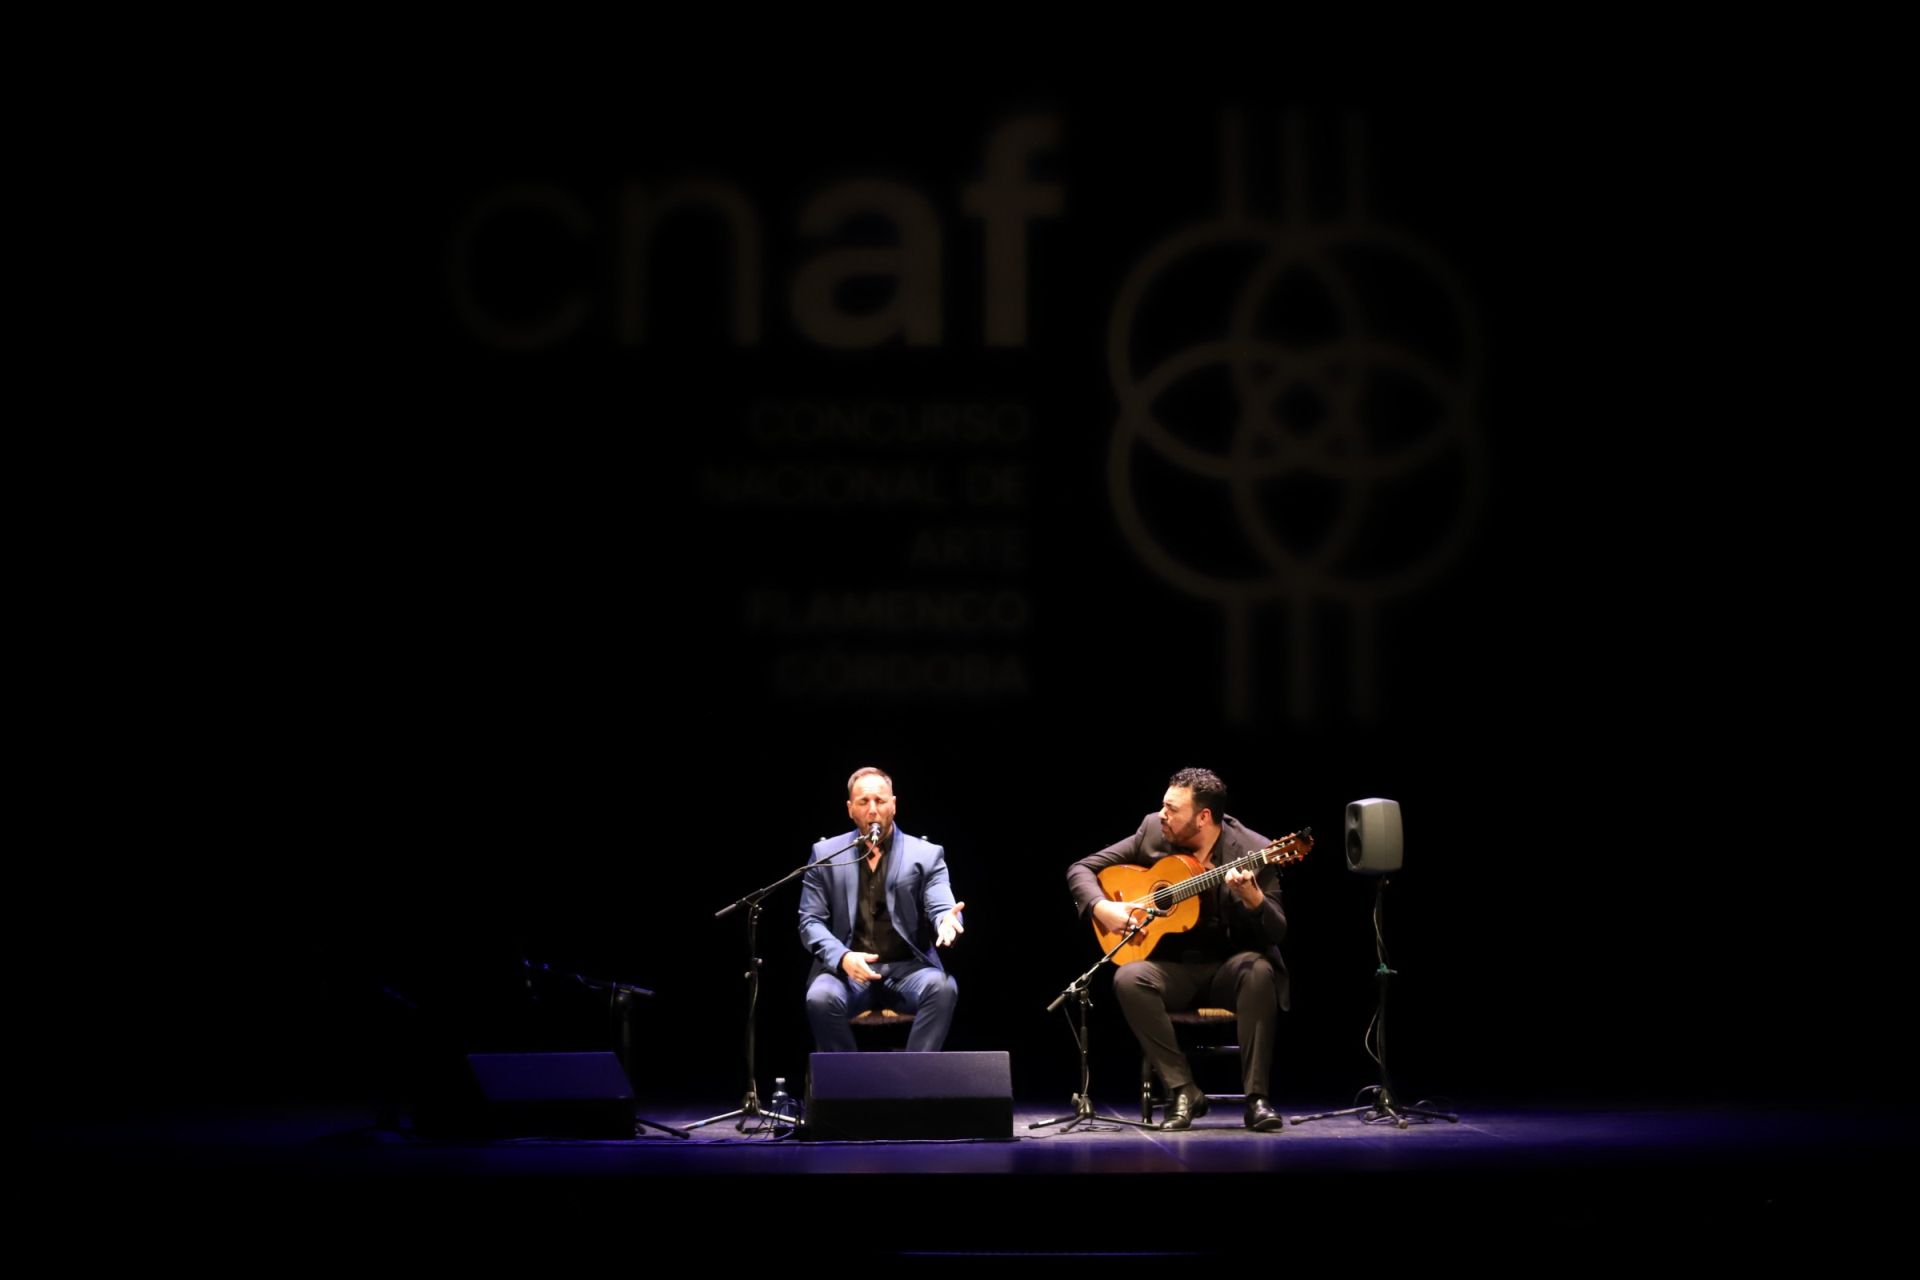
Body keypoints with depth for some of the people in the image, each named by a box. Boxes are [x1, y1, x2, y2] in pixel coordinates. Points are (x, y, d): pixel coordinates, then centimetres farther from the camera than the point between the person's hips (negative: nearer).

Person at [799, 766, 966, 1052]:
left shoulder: (926, 854, 6)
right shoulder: (826, 854, 8)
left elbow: (940, 909, -4)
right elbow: (810, 921, 4)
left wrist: (946, 921, -31)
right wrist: (842, 957, -17)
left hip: (908, 968, 0)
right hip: (847, 968, 0)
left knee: (942, 987, -32)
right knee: (820, 997, -32)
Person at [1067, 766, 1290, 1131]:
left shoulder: (1253, 851, -11)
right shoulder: (1153, 832, -3)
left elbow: (1276, 934, -15)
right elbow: (1081, 869, 3)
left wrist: (1252, 896, -35)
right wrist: (1101, 907, -17)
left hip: (1230, 966, -2)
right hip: (1175, 968, 2)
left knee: (1259, 971, -35)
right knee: (1128, 978, -29)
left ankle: (1256, 1097, -27)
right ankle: (1183, 1091, -20)